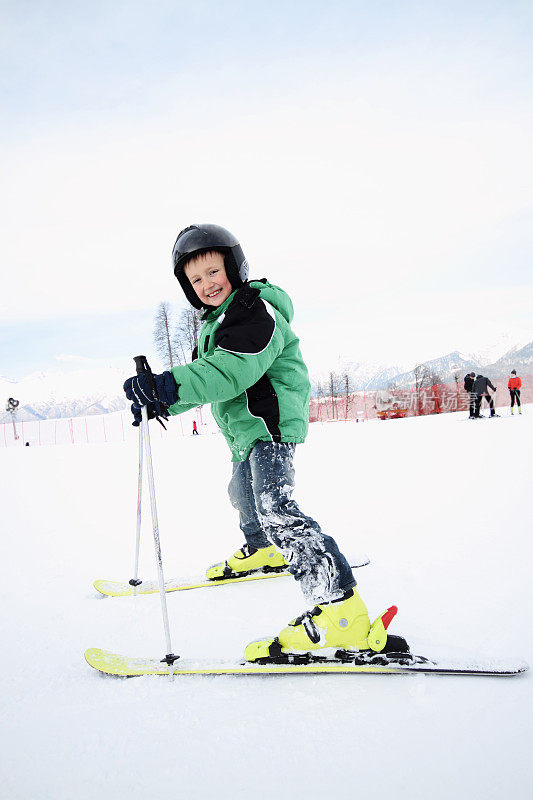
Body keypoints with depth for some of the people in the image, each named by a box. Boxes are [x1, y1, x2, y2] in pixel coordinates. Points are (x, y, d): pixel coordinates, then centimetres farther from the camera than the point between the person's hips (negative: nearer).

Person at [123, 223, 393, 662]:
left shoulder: (256, 310, -16)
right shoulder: (217, 321, 19)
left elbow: (231, 372, -31)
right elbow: (208, 377, 26)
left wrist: (171, 385, -42)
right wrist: (162, 400, 14)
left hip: (270, 423, -11)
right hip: (246, 430, 11)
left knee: (276, 508, -26)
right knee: (243, 492, 31)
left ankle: (340, 605, -33)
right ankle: (261, 551, 59)